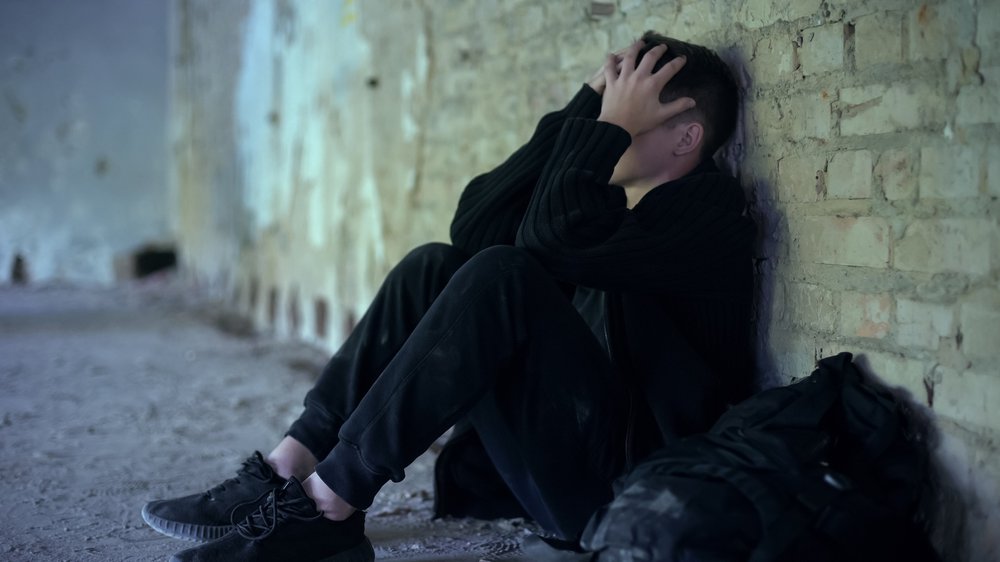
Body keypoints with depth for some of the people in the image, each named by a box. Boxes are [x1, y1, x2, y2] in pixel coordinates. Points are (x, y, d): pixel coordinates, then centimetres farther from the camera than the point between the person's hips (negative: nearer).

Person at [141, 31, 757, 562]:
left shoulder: (707, 213, -11)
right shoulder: (610, 198, 14)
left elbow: (547, 240, -26)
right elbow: (476, 226, 1)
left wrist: (610, 126, -13)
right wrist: (584, 108, 1)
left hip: (623, 482, -8)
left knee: (501, 273, -26)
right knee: (434, 266, 1)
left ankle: (325, 507, -22)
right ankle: (290, 469, -8)